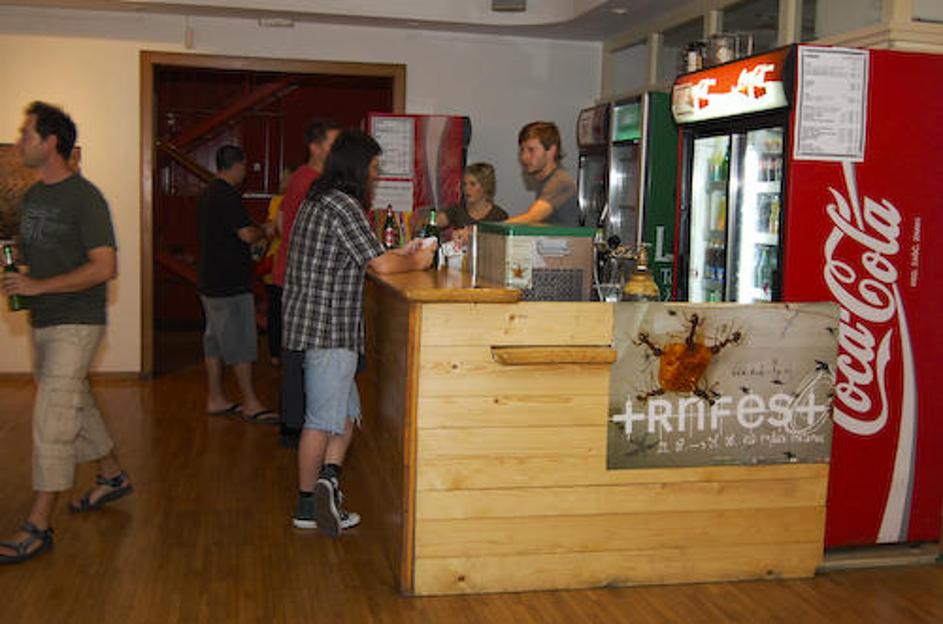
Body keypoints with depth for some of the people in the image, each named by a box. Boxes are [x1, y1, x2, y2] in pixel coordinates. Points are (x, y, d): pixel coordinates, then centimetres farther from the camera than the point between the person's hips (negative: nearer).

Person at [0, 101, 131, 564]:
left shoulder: (84, 198, -14)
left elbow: (104, 267, -20)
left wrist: (38, 286, -21)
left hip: (76, 323, -9)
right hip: (42, 322, 9)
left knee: (51, 419, -10)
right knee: (75, 405, 19)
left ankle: (38, 527, -5)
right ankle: (113, 477, 37)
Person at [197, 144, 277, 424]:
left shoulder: (209, 193, 15)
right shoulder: (227, 195, -17)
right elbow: (247, 234, -23)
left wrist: (255, 236, 22)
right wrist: (264, 232, -2)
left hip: (211, 281, 10)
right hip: (229, 284, -10)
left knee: (215, 339, 13)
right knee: (240, 342, -4)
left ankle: (215, 399, 19)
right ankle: (250, 404, 2)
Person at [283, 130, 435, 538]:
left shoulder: (318, 200, 15)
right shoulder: (343, 204, -16)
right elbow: (380, 265, -19)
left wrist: (402, 254, 19)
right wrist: (415, 263, -1)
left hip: (309, 319, 10)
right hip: (328, 326, -10)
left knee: (347, 413, 14)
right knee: (323, 419, 0)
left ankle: (328, 479, 4)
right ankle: (307, 506, 9)